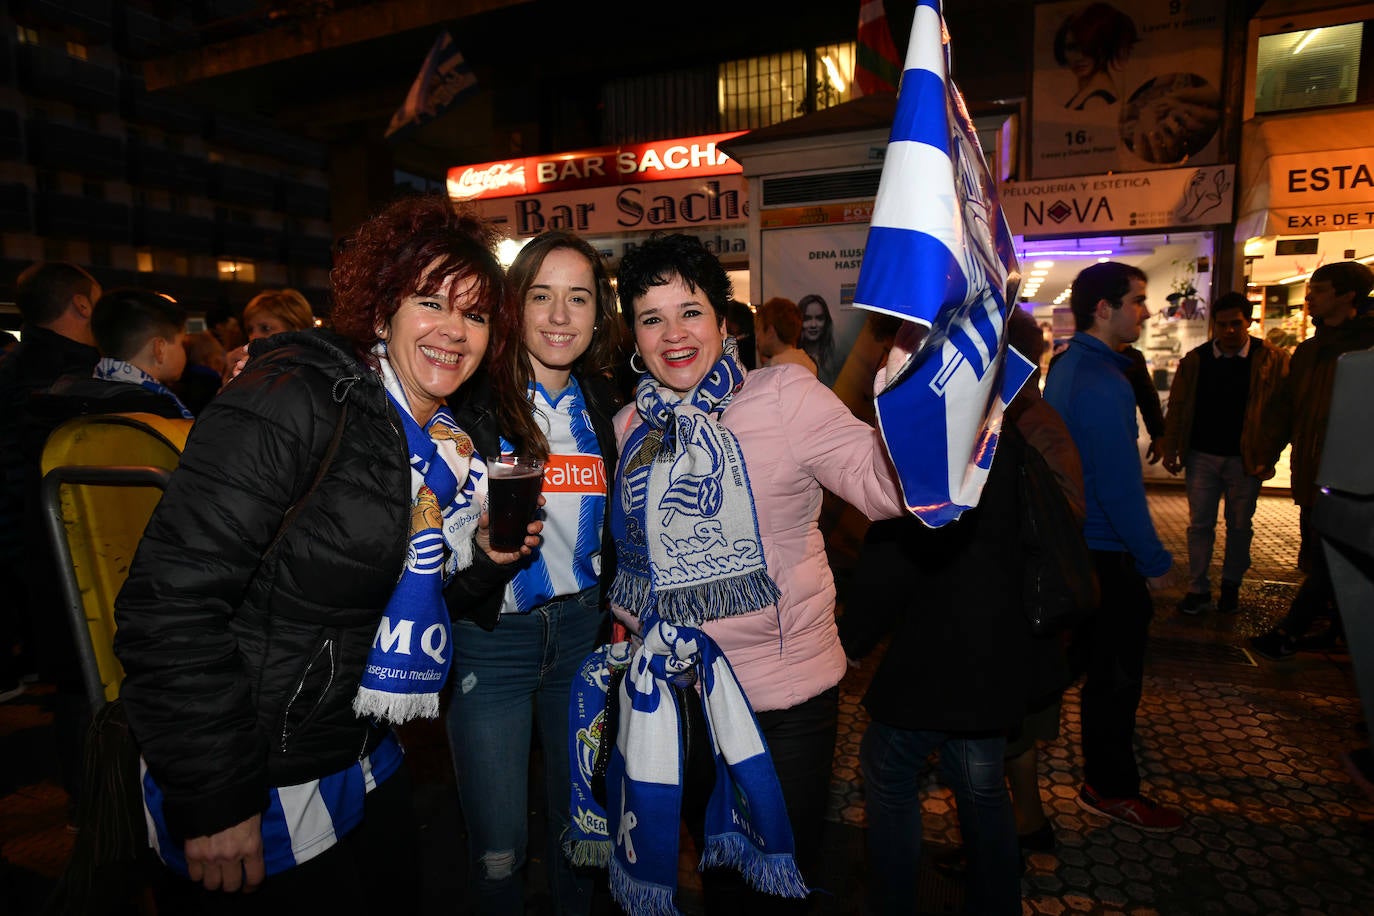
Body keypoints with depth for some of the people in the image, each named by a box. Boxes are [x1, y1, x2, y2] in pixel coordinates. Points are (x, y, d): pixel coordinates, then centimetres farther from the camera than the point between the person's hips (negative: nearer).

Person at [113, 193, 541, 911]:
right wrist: (214, 799, -21)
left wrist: (483, 559, -5)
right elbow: (170, 601, -24)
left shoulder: (450, 445, 4)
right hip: (254, 792, -7)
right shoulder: (296, 399, -21)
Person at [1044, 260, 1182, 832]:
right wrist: (1154, 560, -17)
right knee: (1116, 670, 5)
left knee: (1083, 652, 24)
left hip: (1070, 541, 10)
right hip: (1105, 549, -10)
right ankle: (1111, 788, 20)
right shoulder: (1101, 381, -23)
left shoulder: (1065, 367, 8)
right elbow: (1119, 483, -25)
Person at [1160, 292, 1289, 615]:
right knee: (1199, 524, 5)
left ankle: (1231, 585, 27)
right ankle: (1198, 589, 13)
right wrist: (1170, 448, 1)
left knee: (1239, 526, 11)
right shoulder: (1195, 359, 2)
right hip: (1202, 456, 1)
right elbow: (1177, 406, 4)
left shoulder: (1271, 359, -3)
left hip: (1246, 459, -1)